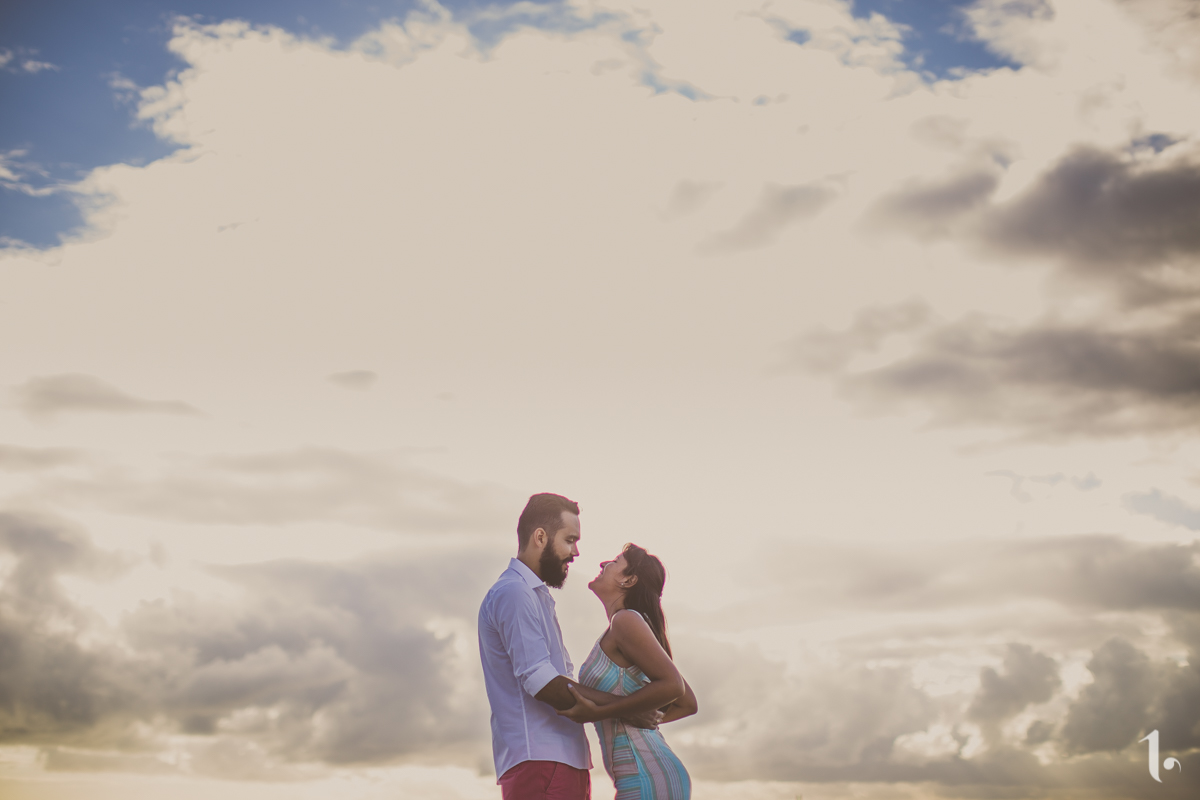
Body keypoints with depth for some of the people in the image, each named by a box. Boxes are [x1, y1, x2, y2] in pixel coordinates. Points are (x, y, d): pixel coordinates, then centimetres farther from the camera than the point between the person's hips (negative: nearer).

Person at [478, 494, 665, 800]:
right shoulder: (513, 593, -8)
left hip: (565, 763, 10)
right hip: (540, 761, -10)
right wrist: (620, 707, -10)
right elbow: (540, 682, -16)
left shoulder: (537, 597, 26)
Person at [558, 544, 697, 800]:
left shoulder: (626, 620, -8)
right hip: (664, 777, 10)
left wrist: (601, 712, -14)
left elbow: (672, 685, -16)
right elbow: (687, 703, 20)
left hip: (649, 779, -10)